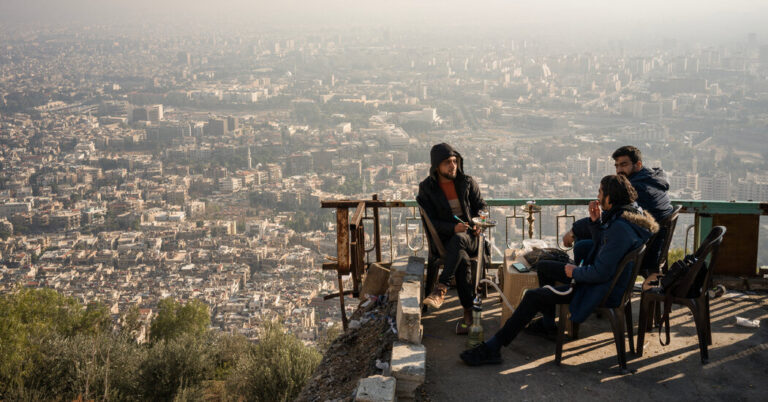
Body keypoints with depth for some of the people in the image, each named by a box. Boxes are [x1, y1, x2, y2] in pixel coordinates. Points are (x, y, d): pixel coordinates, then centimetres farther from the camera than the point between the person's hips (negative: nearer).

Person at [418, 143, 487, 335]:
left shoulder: (467, 182, 7)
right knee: (463, 260, -35)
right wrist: (453, 227, -21)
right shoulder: (426, 188, 1)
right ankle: (468, 313, -34)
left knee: (458, 240, -38)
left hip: (469, 237, 1)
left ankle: (441, 288, -43)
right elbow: (430, 221, -4)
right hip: (444, 239, -1)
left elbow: (480, 206, 17)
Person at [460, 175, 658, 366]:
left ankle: (493, 347, -8)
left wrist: (574, 272, -11)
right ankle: (548, 321, 40)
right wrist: (596, 221, 0)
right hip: (609, 279, 11)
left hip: (603, 290, -11)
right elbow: (602, 245, 17)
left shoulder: (620, 228, -29)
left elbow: (601, 273, -29)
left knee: (533, 296, -12)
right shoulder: (630, 214, 3)